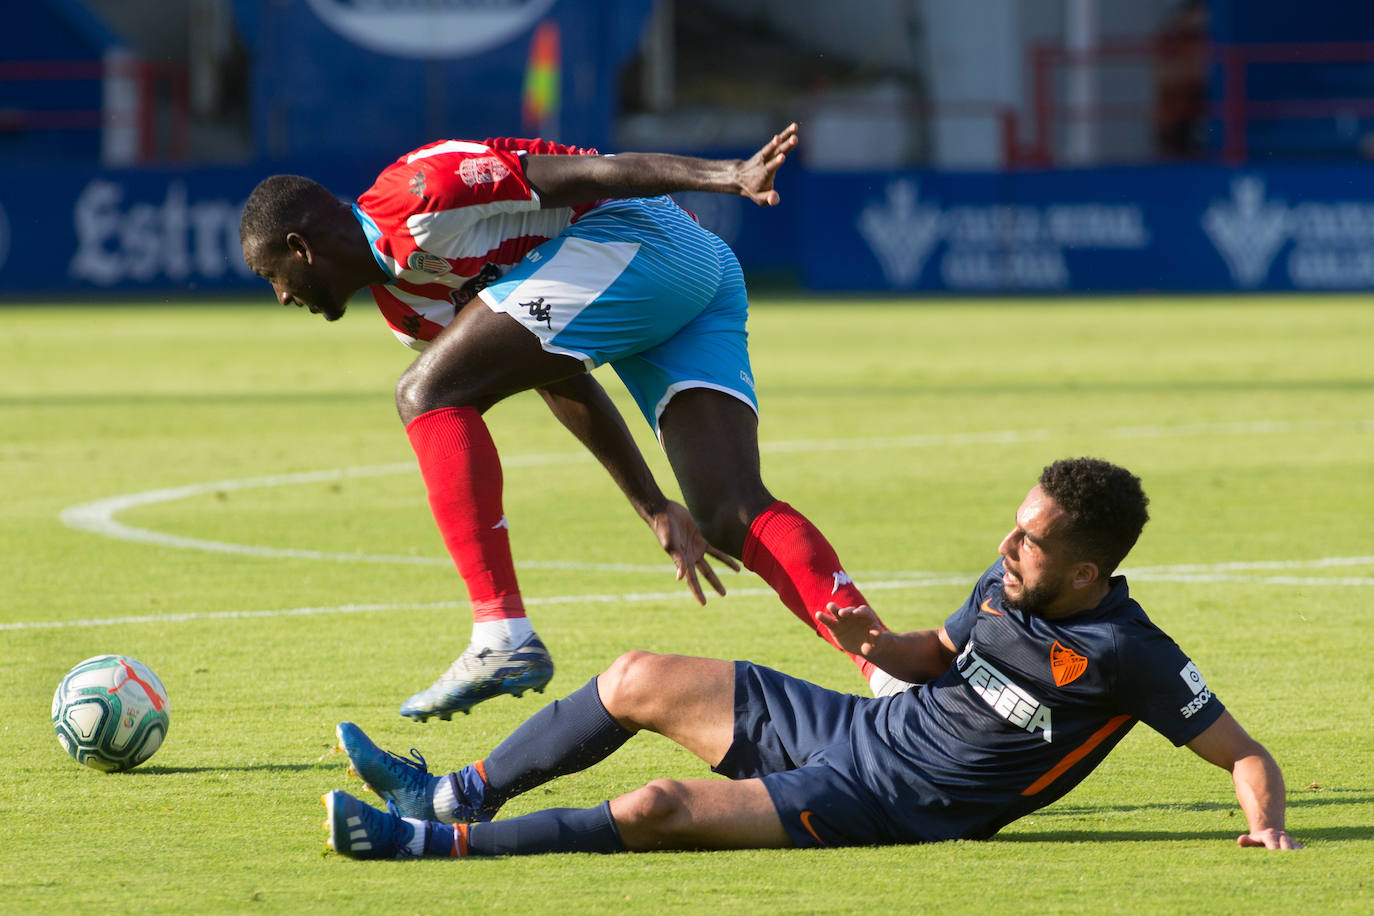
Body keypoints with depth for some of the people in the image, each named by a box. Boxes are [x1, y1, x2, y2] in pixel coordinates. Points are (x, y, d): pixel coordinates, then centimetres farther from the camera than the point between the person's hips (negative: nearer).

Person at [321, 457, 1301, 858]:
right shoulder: (1009, 587, 2)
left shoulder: (1127, 655, -20)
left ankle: (430, 841, -11)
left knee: (658, 809, -22)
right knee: (637, 679, 10)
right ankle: (462, 792, 28)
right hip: (853, 726, 8)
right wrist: (879, 642, -2)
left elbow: (1244, 752, -16)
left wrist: (1267, 821, -36)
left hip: (882, 804, -8)